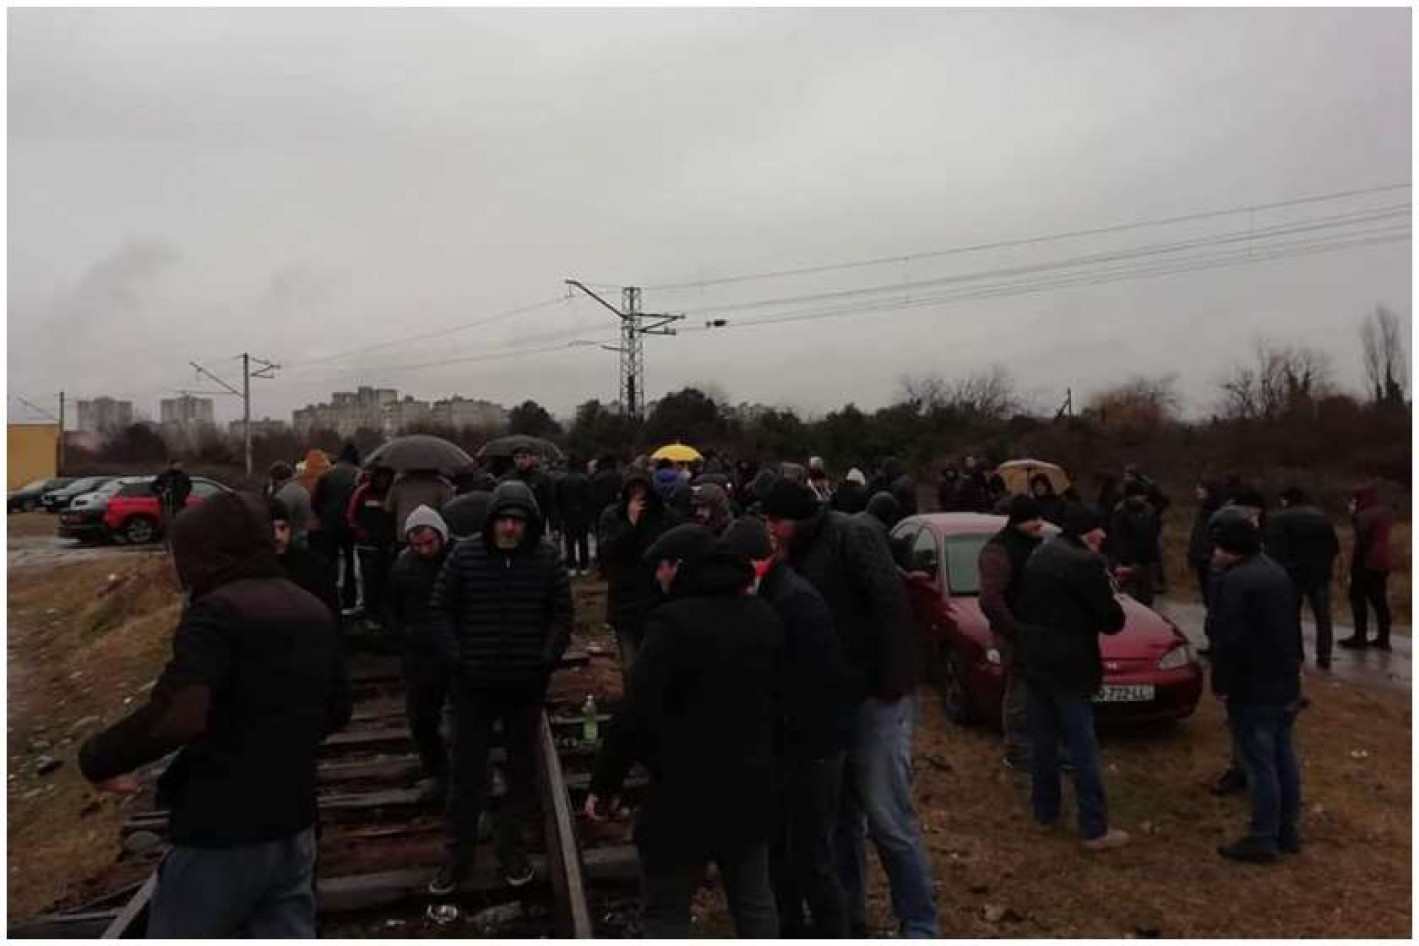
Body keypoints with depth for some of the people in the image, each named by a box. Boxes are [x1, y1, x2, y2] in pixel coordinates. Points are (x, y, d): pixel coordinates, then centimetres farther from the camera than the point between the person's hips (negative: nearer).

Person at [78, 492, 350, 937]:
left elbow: (176, 717, -29)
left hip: (223, 833, -7)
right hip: (294, 825, 7)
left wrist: (96, 758, -13)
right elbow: (337, 710, 15)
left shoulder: (216, 611, -16)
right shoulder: (314, 611, 7)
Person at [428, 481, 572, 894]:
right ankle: (459, 855, 23)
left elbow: (562, 613, 3)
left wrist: (548, 659, -7)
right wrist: (456, 658, -7)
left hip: (527, 685, 1)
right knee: (466, 772, 8)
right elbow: (441, 609, 1)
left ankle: (512, 848, 30)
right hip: (474, 684, -1)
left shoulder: (546, 558, -4)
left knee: (522, 770, 14)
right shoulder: (464, 555, -6)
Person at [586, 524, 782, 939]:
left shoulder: (674, 621, -18)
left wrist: (604, 783, -11)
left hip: (686, 791, -7)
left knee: (667, 911, 6)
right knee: (754, 900, 18)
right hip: (751, 785, 7)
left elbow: (636, 713, -20)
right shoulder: (764, 617, 6)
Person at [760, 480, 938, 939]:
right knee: (841, 817, 16)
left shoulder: (852, 535, -13)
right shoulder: (803, 554, 13)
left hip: (876, 699, -8)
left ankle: (920, 927, 12)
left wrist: (892, 681, -23)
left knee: (889, 820, -3)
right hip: (832, 701, 8)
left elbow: (891, 605, -21)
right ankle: (848, 917, 30)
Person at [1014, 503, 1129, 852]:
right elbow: (1112, 620, -14)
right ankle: (1094, 829, 6)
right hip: (1068, 665, -8)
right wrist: (1110, 595, 4)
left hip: (1034, 659, 8)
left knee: (1043, 740, 16)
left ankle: (1045, 812, 26)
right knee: (1083, 748, 0)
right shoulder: (1086, 563, -17)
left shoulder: (1039, 557, 9)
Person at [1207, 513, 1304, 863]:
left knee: (1259, 764, -2)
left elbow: (1228, 642, -24)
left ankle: (1263, 840, 7)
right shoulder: (1277, 573, 10)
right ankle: (1288, 832, 28)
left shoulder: (1234, 581, -21)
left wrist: (1221, 683, -13)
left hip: (1252, 691, -9)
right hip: (1286, 685, 10)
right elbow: (1292, 629, 18)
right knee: (1283, 757, 17)